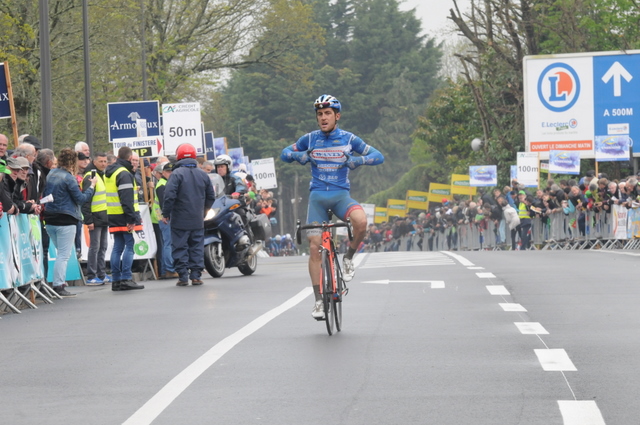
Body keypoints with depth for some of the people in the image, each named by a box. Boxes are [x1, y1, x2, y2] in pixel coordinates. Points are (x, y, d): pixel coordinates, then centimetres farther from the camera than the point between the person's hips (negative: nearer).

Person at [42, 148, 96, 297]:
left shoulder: (51, 174, 9)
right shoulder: (68, 178, -15)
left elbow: (45, 194, 16)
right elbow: (80, 198, -12)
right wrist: (91, 187, 0)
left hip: (50, 219, 8)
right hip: (65, 220, -8)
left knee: (62, 252, 19)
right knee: (64, 255, -4)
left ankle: (59, 281, 17)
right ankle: (59, 286, -7)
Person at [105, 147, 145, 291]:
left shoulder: (109, 173, 16)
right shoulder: (124, 174, -14)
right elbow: (127, 199, -20)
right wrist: (131, 219, -21)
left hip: (113, 216, 9)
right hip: (124, 217, -9)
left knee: (117, 247, 11)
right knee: (129, 246, -6)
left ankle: (116, 279, 11)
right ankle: (126, 279, -12)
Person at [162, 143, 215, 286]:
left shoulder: (177, 174, -10)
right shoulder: (203, 175, 7)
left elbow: (169, 195, -16)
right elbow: (211, 197, 15)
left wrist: (166, 214, -6)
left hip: (180, 221, -4)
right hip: (198, 221, 4)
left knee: (180, 248, 1)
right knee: (197, 248, 9)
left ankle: (183, 276, -1)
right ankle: (196, 276, 7)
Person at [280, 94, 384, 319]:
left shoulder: (348, 139, 1)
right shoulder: (310, 139, 4)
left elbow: (378, 156, 0)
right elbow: (284, 153, 11)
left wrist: (358, 160, -19)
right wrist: (299, 155, -11)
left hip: (341, 195, -1)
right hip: (317, 196, 1)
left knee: (361, 221, -32)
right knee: (315, 246, -7)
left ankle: (348, 258, -4)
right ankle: (319, 300, 1)